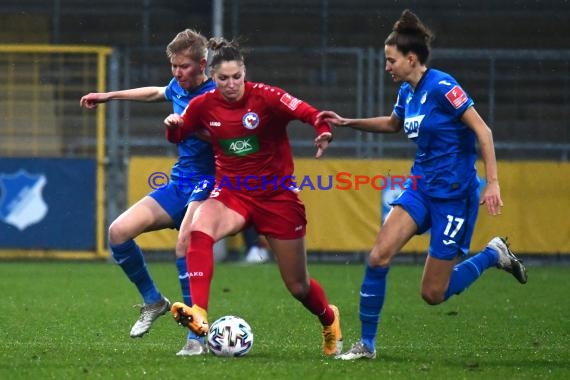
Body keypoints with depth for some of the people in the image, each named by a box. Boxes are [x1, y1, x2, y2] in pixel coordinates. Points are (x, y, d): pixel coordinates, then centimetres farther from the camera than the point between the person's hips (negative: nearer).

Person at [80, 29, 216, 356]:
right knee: (119, 231, -5)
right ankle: (154, 301, 15)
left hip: (206, 184, -8)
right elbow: (156, 93, 31)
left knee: (185, 246, -32)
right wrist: (109, 96, 39)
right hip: (178, 183, 8)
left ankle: (197, 338, -26)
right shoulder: (178, 87, 8)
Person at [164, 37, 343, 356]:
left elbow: (312, 114, -20)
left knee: (298, 286, 8)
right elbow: (178, 136, 12)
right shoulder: (204, 106, -4)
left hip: (277, 196, -2)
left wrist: (324, 132, -42)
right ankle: (198, 315, -42)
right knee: (199, 229, -34)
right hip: (232, 194, 2)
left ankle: (329, 319, 43)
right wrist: (172, 125, -11)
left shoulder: (266, 97, -14)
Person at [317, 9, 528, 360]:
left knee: (434, 294, -4)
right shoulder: (407, 92, 7)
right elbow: (392, 124, 29)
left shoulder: (442, 87, -17)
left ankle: (494, 255, 19)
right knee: (378, 257, -11)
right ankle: (367, 344, 0)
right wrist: (347, 123, 19)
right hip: (421, 186, 7)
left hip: (454, 194, -7)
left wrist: (493, 182, -25)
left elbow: (483, 131, -18)